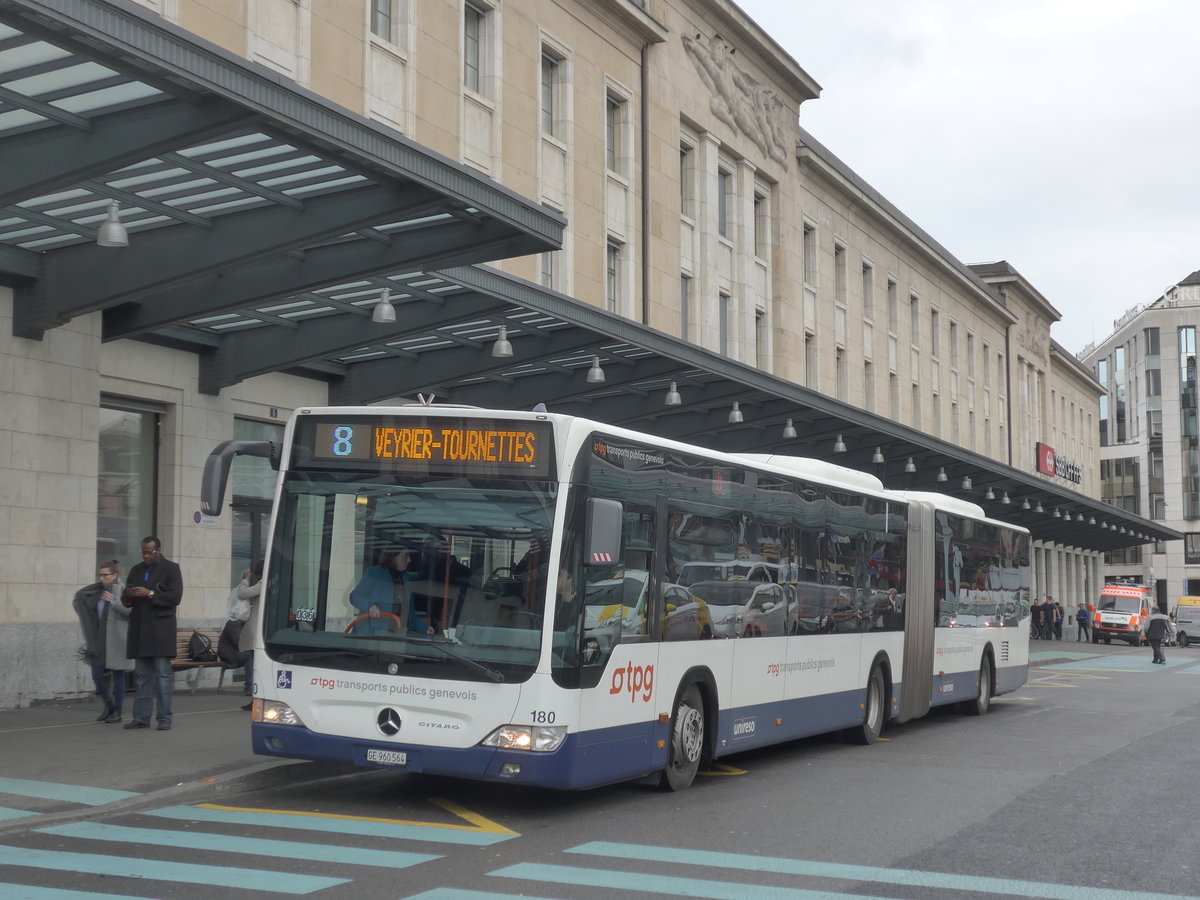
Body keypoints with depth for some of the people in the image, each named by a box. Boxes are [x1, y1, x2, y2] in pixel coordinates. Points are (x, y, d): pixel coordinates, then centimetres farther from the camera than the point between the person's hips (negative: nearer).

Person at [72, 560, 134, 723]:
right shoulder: (99, 591, 11)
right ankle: (108, 706, 23)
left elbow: (130, 610, -21)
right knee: (97, 674, 4)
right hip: (100, 640, 6)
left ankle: (117, 711, 11)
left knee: (117, 675, 2)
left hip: (117, 640, -6)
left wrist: (113, 601, -25)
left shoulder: (123, 590, -9)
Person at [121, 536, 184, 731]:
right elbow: (126, 599, 21)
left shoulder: (171, 569, 1)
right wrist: (127, 596, -2)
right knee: (142, 676, 7)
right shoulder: (136, 570, 19)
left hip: (161, 629, -6)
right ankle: (141, 717, 9)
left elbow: (175, 597, -9)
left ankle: (164, 718, -4)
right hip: (140, 629, 6)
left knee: (163, 675, -6)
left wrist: (150, 594, -16)